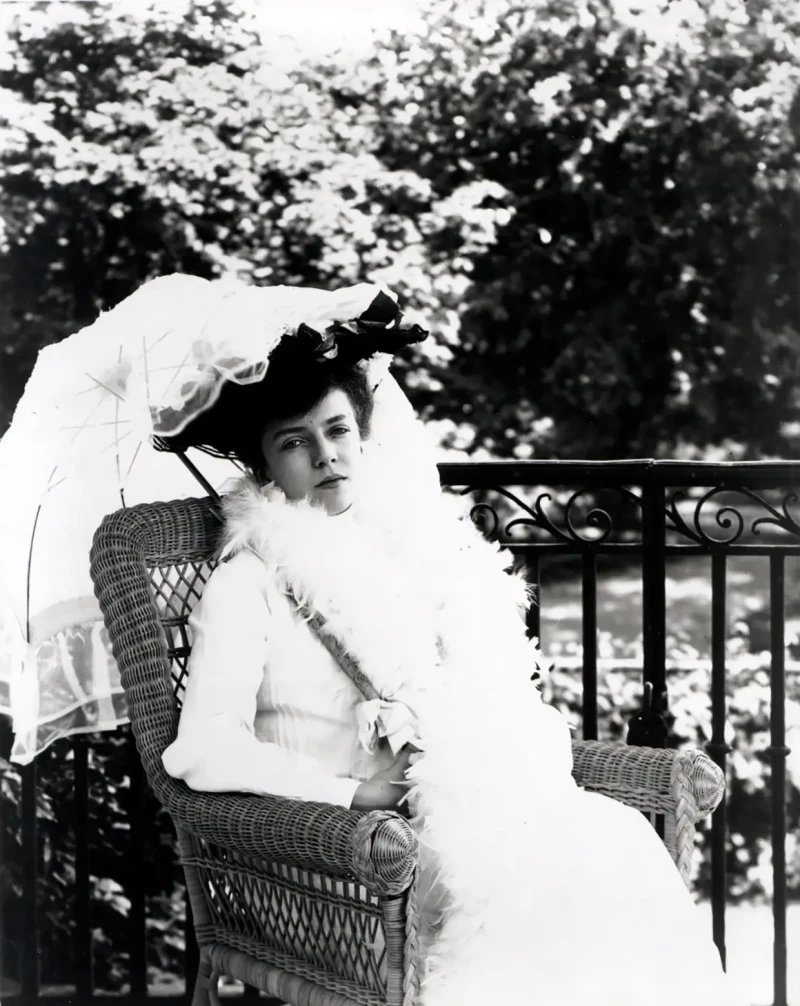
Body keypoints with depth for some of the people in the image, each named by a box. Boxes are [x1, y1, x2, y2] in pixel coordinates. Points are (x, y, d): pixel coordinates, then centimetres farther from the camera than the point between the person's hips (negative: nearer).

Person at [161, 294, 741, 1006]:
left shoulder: (410, 540, 17)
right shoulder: (250, 581, 1)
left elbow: (497, 692, 17)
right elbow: (204, 751, -10)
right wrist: (357, 791, -17)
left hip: (478, 800, 5)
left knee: (618, 840, -23)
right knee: (534, 868, -30)